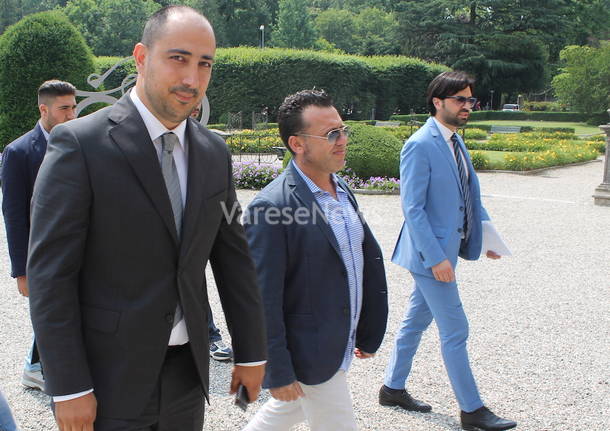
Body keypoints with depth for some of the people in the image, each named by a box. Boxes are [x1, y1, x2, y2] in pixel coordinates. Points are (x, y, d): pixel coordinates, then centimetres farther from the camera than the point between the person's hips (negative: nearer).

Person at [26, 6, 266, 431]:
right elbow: (49, 272, -14)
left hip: (187, 369, 5)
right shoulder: (79, 143, -13)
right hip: (108, 378, -5)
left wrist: (251, 353, 9)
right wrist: (68, 387, -14)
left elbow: (234, 257, 8)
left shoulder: (215, 153, 4)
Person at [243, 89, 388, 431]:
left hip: (340, 345, 8)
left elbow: (370, 257, 12)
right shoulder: (271, 207, -24)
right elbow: (263, 299, -21)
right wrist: (278, 373, -17)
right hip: (311, 358, -8)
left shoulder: (343, 191, 4)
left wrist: (368, 332, 15)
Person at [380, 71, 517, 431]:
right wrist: (436, 258, -22)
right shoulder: (420, 145, -17)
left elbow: (470, 195, 18)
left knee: (416, 322, 18)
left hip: (445, 250, 9)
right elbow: (413, 209, -20)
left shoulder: (456, 142, 10)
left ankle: (393, 388, 33)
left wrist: (487, 233, 8)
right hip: (431, 253, -9)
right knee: (455, 331, 0)